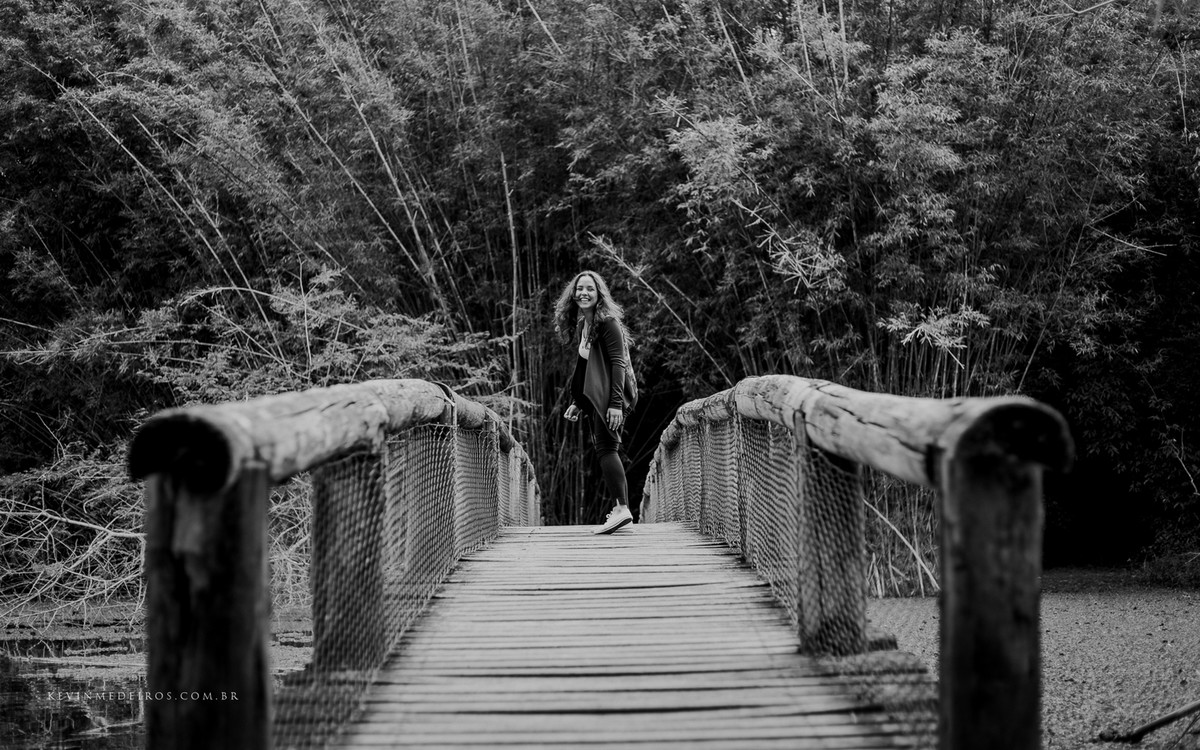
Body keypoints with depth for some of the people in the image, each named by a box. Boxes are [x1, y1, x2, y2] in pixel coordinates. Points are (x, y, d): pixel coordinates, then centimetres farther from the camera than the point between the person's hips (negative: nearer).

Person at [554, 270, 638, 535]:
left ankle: (621, 508, -23)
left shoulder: (607, 322, -7)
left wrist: (616, 403, -21)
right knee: (605, 450, 5)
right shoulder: (580, 325, 19)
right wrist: (576, 402, 19)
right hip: (593, 399, 9)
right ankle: (621, 511, 6)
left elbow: (618, 363, -14)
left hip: (608, 395, -9)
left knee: (605, 446, -17)